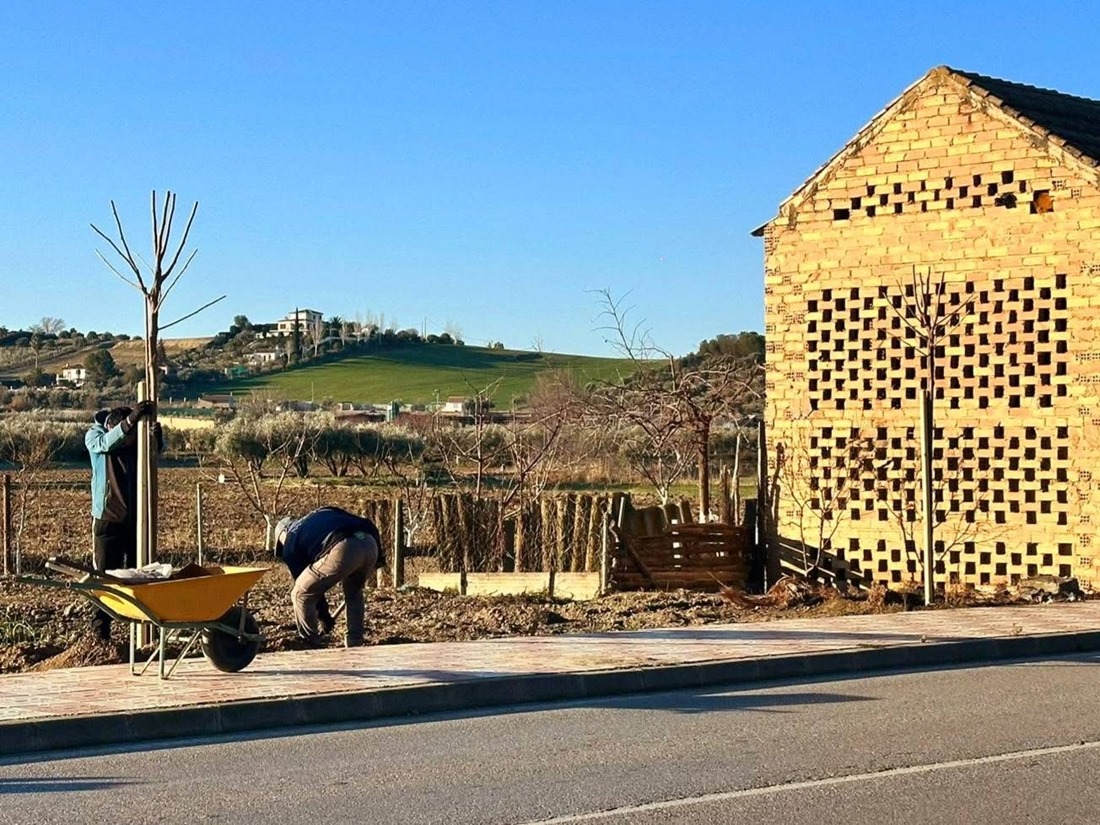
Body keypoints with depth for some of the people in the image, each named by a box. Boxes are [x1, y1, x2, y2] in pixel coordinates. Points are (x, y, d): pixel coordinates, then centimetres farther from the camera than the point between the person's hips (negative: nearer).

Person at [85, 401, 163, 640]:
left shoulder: (138, 436, -2)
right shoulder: (94, 435, -9)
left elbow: (159, 448, -17)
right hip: (108, 519, -2)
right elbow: (106, 443, -30)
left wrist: (157, 435, -42)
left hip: (138, 517, 2)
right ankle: (100, 633, 3)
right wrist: (130, 421, -48)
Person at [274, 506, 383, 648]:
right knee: (354, 593, 33)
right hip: (370, 543, 6)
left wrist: (324, 618, 37)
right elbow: (367, 525, 33)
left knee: (301, 595, 14)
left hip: (343, 549, -6)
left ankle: (311, 646, 18)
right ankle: (354, 645, 31)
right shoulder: (322, 515, 41)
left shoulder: (290, 541, 26)